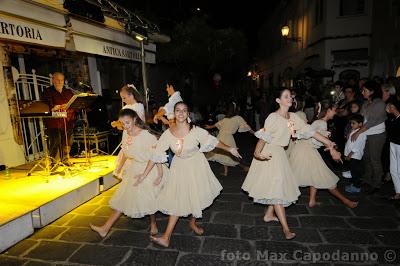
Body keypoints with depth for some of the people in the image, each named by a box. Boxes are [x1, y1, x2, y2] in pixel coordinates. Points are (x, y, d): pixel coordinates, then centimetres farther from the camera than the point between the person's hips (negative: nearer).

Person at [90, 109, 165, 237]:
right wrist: (119, 169, 25)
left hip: (148, 170, -7)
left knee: (148, 199, 7)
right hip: (133, 171, 7)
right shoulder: (126, 136, 0)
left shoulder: (146, 135, -22)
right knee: (122, 198, 12)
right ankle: (105, 228, 22)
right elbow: (125, 154, 16)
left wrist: (160, 174, -21)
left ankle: (153, 224, 34)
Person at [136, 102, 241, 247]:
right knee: (177, 200, 2)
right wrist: (144, 174, -10)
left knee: (196, 196, 14)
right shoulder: (168, 134, -16)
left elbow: (213, 141, -7)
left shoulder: (196, 131, -20)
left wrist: (229, 148, -9)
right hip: (179, 167, 1)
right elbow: (156, 155, -12)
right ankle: (166, 237, 12)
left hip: (196, 165, 0)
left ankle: (193, 223, 43)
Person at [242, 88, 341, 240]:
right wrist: (257, 152, -43)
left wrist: (329, 144, 2)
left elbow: (309, 131, 4)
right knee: (276, 188, -3)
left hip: (280, 154, 8)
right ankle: (285, 228, 4)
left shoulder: (293, 117, 3)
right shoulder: (273, 117, -17)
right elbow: (264, 137, -25)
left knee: (279, 186, 15)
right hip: (270, 154, -8)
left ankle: (269, 215, 32)